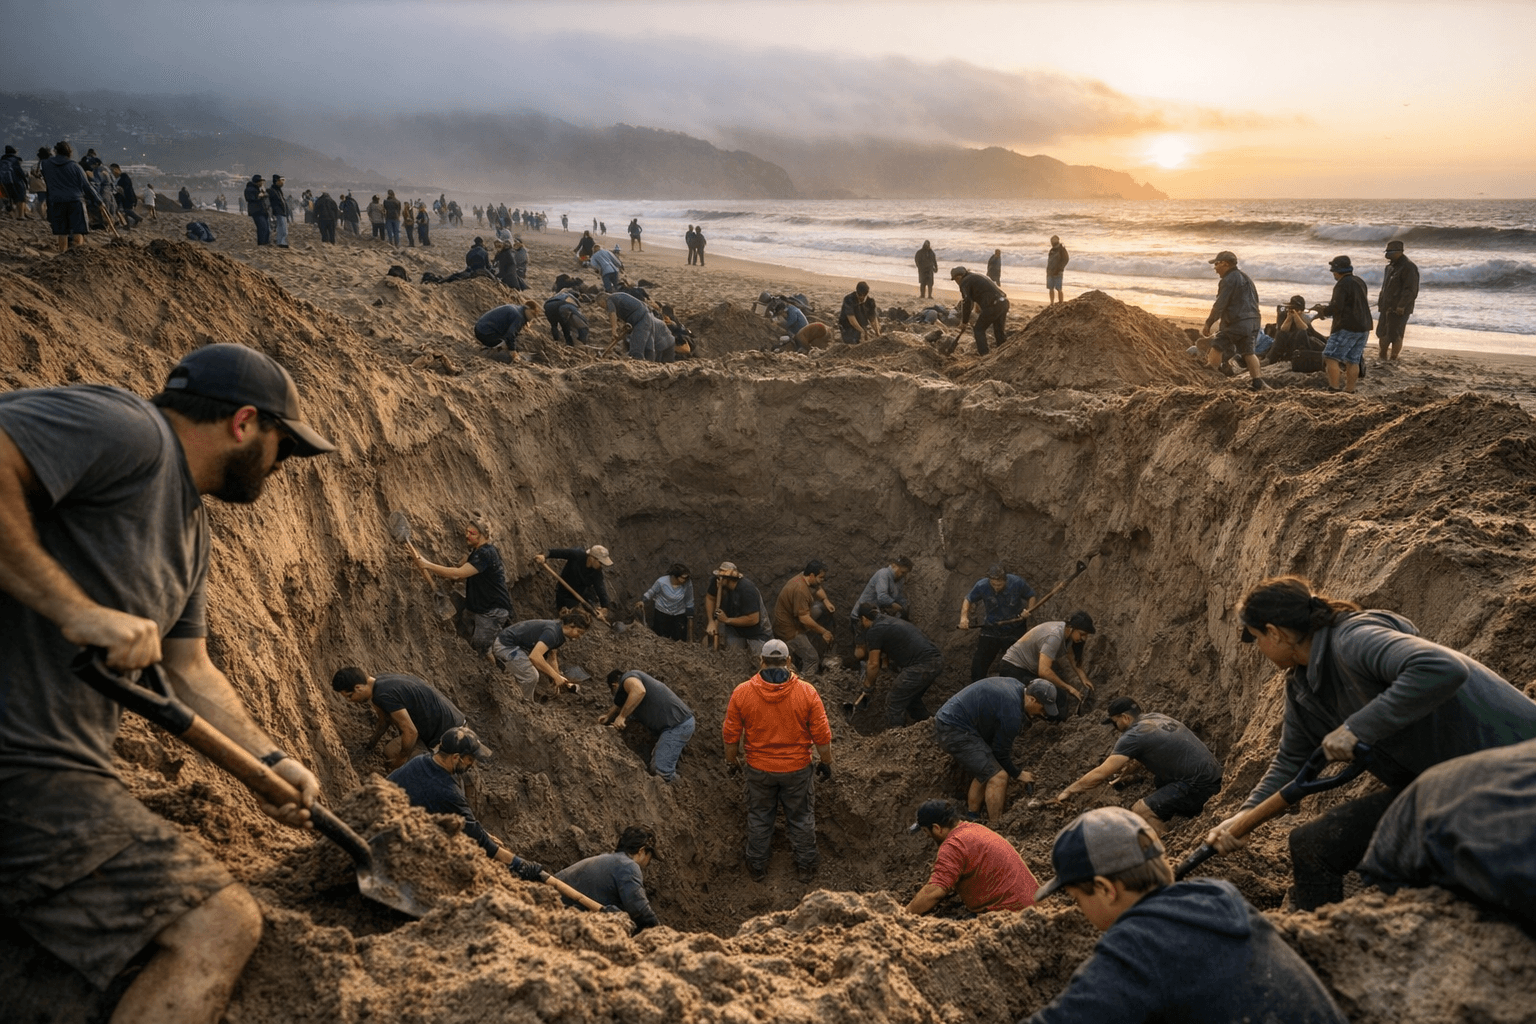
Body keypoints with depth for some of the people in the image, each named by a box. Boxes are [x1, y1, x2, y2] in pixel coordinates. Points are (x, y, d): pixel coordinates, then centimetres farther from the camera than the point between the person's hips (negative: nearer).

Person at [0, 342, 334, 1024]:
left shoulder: (189, 527, 21)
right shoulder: (130, 431, -11)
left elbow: (190, 669, 25)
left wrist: (269, 761, 19)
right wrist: (78, 609, -25)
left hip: (65, 764, 11)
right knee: (219, 924, -13)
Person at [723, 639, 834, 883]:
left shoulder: (741, 692, -15)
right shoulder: (807, 692, -17)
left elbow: (730, 736, -7)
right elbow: (822, 736, -11)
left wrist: (731, 760, 11)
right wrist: (826, 763, 6)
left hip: (759, 769, 1)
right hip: (797, 769, -1)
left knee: (759, 818, 21)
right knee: (802, 817, 20)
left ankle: (757, 866, 37)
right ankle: (805, 866, 35)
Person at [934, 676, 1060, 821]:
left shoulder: (1016, 685, 8)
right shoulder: (1012, 714, -20)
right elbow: (1000, 752, -7)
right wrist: (1017, 774, 9)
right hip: (955, 732, -11)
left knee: (984, 773, 22)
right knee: (997, 777, -12)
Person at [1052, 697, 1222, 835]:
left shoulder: (1133, 736, -12)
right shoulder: (1156, 717, 11)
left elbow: (1100, 774, -10)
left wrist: (1068, 791, -2)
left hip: (1199, 786, -9)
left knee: (1140, 811, -11)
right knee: (1159, 780, 30)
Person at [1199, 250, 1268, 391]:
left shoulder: (1229, 280, -10)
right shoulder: (1246, 278, 21)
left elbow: (1219, 305, -14)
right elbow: (1255, 301, 25)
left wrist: (1208, 324, -8)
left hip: (1236, 324, -9)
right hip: (1253, 322, 9)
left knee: (1216, 348, -4)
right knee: (1248, 352, 16)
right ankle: (1257, 382, 15)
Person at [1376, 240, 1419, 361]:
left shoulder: (1408, 267, -14)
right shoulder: (1391, 265, 15)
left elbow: (1411, 290, -19)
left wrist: (1402, 305, -25)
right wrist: (1381, 301, 16)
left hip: (1398, 310, -9)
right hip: (1387, 307, 9)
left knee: (1395, 336, -5)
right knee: (1382, 333, 13)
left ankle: (1393, 359, 2)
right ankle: (1383, 357, 24)